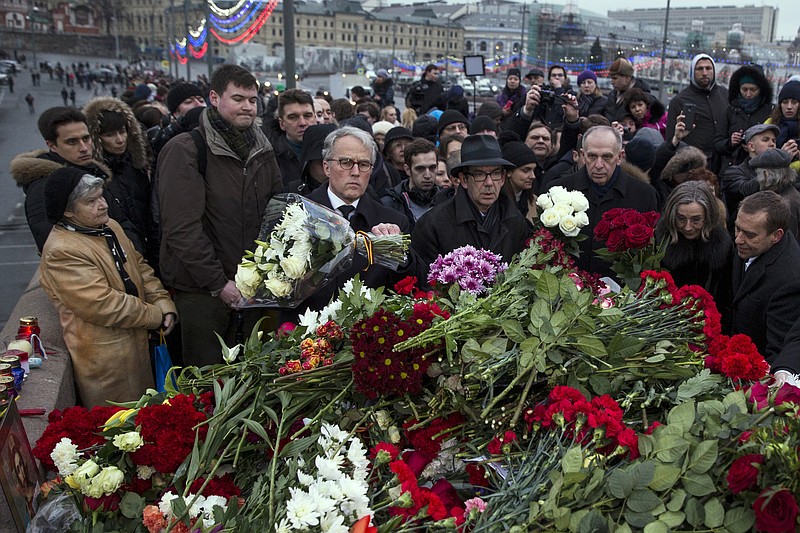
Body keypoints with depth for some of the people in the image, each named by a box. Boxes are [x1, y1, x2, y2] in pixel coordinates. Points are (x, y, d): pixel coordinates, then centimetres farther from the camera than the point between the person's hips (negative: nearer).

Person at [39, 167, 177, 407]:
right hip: (104, 355, -8)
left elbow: (140, 268, 12)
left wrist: (164, 305, -3)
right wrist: (156, 315, -16)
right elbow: (102, 305, -25)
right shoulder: (61, 252, -22)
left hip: (135, 340, 9)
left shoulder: (110, 226, 7)